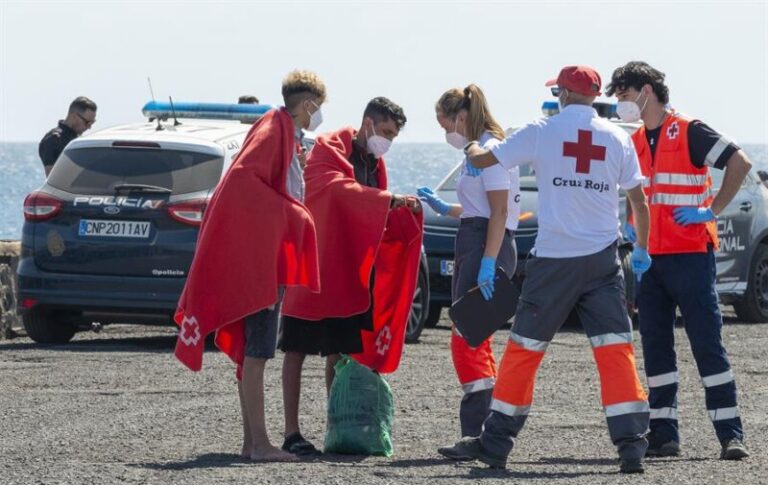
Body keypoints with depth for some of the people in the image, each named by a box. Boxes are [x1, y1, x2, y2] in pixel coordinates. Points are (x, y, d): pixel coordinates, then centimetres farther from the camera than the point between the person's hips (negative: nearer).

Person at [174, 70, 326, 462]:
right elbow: (242, 176, -25)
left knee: (252, 351, 10)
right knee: (257, 351, -11)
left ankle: (252, 441, 13)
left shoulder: (284, 133, 19)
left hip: (266, 260, 11)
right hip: (258, 255, -11)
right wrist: (285, 213, -23)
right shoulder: (274, 129, -11)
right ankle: (258, 443, -14)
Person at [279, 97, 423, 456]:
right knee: (298, 349, -4)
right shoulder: (329, 149, -7)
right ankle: (291, 432, -5)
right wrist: (390, 200, -34)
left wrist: (404, 211, -1)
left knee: (339, 351, 7)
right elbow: (340, 188, -27)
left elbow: (379, 221, 19)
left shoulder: (375, 163, 17)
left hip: (350, 273, 7)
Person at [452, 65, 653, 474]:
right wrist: (641, 249, 22)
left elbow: (482, 161, 7)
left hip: (553, 260, -2)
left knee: (524, 348, 8)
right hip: (602, 258, 2)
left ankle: (496, 443, 13)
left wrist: (472, 150, 31)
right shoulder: (617, 138, 4)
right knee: (615, 348, 0)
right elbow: (638, 200, 8)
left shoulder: (542, 132, -2)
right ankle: (632, 444, -11)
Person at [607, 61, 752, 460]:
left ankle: (731, 435, -8)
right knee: (655, 347, 5)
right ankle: (663, 434, 9)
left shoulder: (688, 132, -7)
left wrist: (712, 211, -15)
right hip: (649, 258, 7)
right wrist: (630, 225, 11)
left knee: (707, 344, -8)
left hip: (690, 255, -7)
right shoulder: (634, 143, 14)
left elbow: (739, 162, -14)